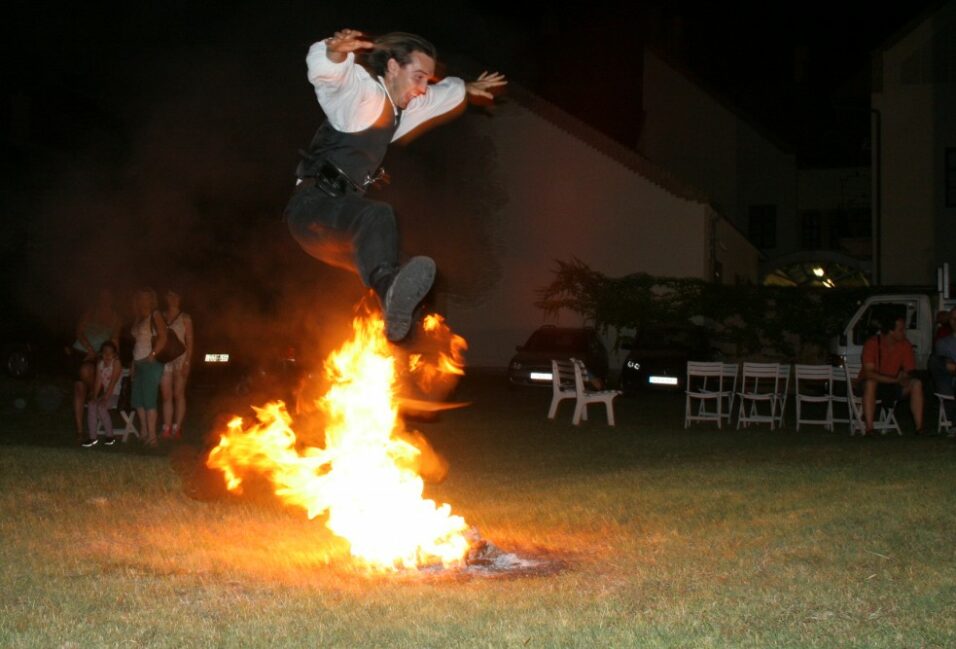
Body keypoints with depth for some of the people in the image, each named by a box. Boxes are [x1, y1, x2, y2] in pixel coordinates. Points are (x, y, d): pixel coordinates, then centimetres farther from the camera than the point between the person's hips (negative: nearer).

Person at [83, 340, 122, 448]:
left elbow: (113, 382, -17)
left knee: (101, 406, -28)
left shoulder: (116, 363, -10)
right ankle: (93, 437, -19)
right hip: (105, 393, 6)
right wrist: (95, 396, -10)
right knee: (91, 405, -21)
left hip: (115, 394, -6)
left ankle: (110, 436, -15)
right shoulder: (100, 364, 9)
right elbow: (98, 382, 4)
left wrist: (105, 398, -23)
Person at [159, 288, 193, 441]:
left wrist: (187, 362, -10)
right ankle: (166, 429, 2)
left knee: (178, 394, -4)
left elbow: (189, 341, 0)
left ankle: (177, 429, -3)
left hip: (179, 358, -3)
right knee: (166, 396, 1)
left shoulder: (185, 318, 4)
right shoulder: (161, 317, 12)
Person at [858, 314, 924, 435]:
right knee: (870, 383, -37)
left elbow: (909, 371, 1)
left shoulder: (905, 345, -4)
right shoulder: (872, 343, -17)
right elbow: (869, 373, -24)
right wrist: (895, 379, -33)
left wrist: (904, 377, -25)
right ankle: (869, 430, -38)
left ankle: (919, 429, -23)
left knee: (916, 383, -21)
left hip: (894, 387, 4)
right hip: (875, 385, -4)